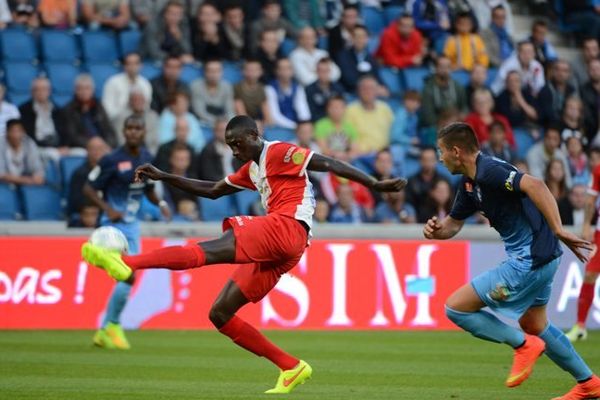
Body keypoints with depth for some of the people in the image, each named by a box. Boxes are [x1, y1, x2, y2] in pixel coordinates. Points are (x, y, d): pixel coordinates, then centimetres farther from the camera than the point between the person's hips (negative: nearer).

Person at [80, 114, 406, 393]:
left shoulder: (279, 152, 3)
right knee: (219, 314, 5)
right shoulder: (251, 170, 28)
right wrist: (162, 177, 27)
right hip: (273, 253, 10)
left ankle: (127, 263, -41)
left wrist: (375, 185, -15)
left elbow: (328, 164, -5)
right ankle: (291, 367, 0)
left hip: (287, 228, -10)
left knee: (209, 251, -25)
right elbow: (212, 191, 34)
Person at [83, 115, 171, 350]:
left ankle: (104, 332, 21)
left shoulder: (147, 159, 6)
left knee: (127, 279, 9)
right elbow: (88, 188, -10)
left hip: (132, 223, 7)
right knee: (128, 276, -17)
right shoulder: (112, 160, -13)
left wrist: (160, 203, 0)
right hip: (115, 223, -7)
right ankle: (112, 326, 1)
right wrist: (108, 209, -22)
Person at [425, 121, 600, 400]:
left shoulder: (490, 171, -20)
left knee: (456, 307, -7)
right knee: (535, 326, 28)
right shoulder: (470, 184, 11)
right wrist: (436, 229, -3)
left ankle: (523, 345, 1)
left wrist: (558, 230, -39)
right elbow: (453, 223, 20)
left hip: (529, 260, -11)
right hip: (538, 259, 11)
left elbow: (534, 185, -34)